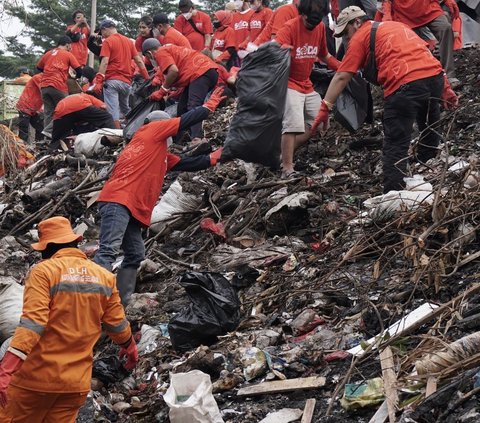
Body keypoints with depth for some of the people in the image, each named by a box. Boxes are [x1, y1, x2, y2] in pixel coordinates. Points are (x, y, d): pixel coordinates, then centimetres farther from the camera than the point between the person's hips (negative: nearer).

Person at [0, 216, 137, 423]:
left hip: (38, 376, -5)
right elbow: (116, 323, 14)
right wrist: (129, 346, 34)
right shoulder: (104, 276, 7)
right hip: (77, 382, 5)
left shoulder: (44, 271, -9)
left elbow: (32, 321, -20)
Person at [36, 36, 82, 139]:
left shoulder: (48, 54, 19)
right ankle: (49, 130, -12)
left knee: (48, 113, 7)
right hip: (59, 86, -5)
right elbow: (79, 71, 3)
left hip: (44, 86, 5)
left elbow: (39, 67, 27)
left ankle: (47, 139, 2)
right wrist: (76, 77, 23)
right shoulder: (68, 55, 6)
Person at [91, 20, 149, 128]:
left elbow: (105, 62, -14)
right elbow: (139, 61, 11)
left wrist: (98, 82, -17)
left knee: (113, 111, -7)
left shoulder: (108, 41, -3)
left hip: (112, 80, -6)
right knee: (125, 109, 21)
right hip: (126, 81, 6)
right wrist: (147, 79, 13)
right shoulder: (128, 41, 14)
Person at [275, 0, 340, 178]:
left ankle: (285, 155, 15)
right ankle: (287, 169, -13)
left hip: (307, 85, 8)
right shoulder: (290, 27, -19)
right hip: (289, 84, -8)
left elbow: (324, 55, 16)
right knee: (294, 125, -20)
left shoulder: (320, 27, 2)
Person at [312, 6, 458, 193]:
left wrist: (325, 108, 4)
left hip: (405, 85, -7)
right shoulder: (396, 25, 30)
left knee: (396, 146, -3)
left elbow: (341, 77, 4)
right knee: (429, 134, 23)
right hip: (435, 75, 7)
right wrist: (445, 87, 26)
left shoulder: (360, 37, 11)